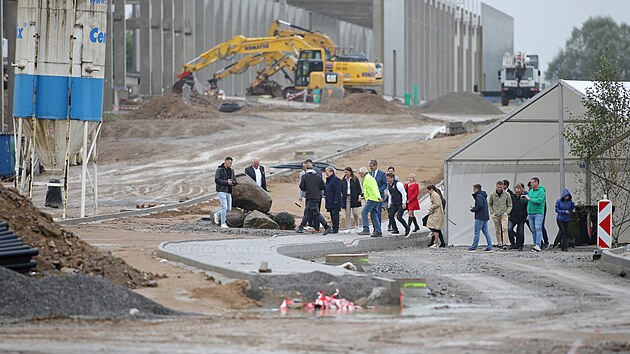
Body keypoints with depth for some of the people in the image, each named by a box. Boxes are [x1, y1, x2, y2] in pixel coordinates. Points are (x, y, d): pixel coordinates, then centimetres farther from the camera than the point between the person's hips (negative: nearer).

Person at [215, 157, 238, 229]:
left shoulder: (231, 171, 13)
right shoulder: (219, 170, -5)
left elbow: (235, 181, 15)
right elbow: (216, 180, -14)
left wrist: (233, 182, -9)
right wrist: (226, 182, -19)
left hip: (229, 192, 7)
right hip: (221, 191, -7)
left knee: (229, 209, 5)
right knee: (224, 207, -14)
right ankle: (223, 223, -9)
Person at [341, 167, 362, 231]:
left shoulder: (355, 179, 0)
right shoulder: (343, 180, 9)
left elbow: (359, 189, 0)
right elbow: (341, 189, 13)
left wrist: (359, 196, -7)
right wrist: (341, 196, 4)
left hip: (354, 198, -3)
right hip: (346, 198, 3)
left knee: (355, 213, -3)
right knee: (347, 213, 0)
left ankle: (357, 226, 15)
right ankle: (348, 227, 3)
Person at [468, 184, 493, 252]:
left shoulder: (479, 196, -13)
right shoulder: (483, 196, 17)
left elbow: (479, 206, -21)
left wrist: (473, 209, -7)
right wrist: (474, 208, 11)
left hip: (480, 217, -10)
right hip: (485, 217, 10)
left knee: (477, 232, -6)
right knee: (486, 232, 9)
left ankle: (473, 248, -4)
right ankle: (489, 247, 6)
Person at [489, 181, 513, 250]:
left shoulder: (507, 194, 0)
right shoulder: (492, 195, 3)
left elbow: (510, 205, 7)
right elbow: (490, 204, 15)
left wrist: (507, 212, -7)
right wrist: (492, 212, 2)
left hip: (504, 215, -2)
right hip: (495, 215, 2)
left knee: (505, 228, -17)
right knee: (497, 230, 6)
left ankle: (504, 244, -20)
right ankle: (499, 243, 17)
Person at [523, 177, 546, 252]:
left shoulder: (541, 191, -7)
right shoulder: (531, 191, 16)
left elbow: (539, 201, -21)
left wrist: (529, 199, -12)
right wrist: (528, 213, 17)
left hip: (538, 213, -7)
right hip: (531, 214, 7)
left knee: (538, 228, -13)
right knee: (533, 230, 7)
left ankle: (538, 245, -19)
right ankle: (535, 245, 11)